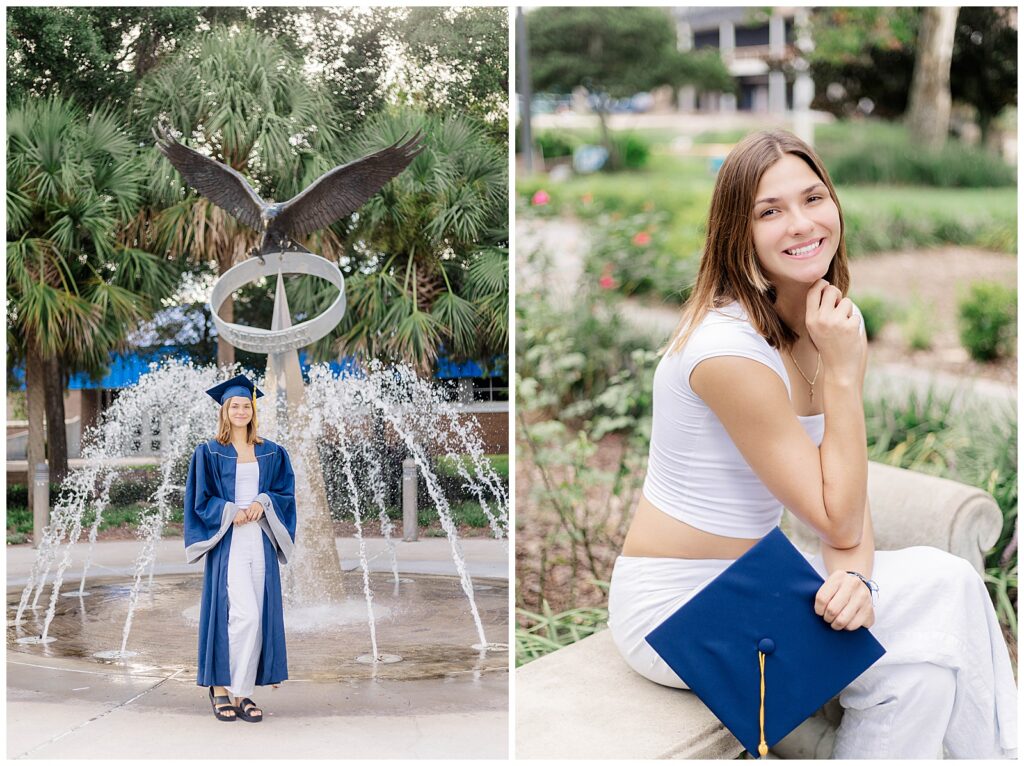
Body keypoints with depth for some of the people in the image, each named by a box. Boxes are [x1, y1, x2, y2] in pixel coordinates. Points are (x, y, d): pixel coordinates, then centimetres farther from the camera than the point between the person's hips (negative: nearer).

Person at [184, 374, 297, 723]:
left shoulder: (271, 453, 12)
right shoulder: (209, 452, 3)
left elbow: (285, 491, 10)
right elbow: (199, 498, 1)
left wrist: (262, 503, -9)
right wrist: (231, 512, -13)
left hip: (261, 542, 4)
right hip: (228, 541, -4)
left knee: (259, 617, 1)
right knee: (243, 614, -15)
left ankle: (242, 692, 9)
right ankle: (221, 687, -1)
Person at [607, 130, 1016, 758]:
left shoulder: (831, 325, 1)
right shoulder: (730, 349, -24)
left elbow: (847, 494, -1)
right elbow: (838, 519, -18)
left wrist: (853, 572, -20)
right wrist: (843, 371, -20)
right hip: (675, 609, -7)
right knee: (947, 584, -14)